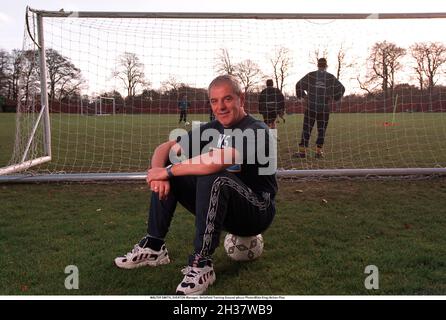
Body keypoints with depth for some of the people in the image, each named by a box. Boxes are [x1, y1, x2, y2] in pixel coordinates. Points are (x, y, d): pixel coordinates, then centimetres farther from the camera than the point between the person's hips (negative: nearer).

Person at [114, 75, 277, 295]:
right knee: (165, 177, -1)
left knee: (213, 178, -35)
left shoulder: (256, 130, -18)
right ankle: (153, 246, 4)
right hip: (217, 208, 7)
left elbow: (216, 161, -35)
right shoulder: (210, 129, 5)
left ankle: (202, 265, -26)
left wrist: (167, 171, -25)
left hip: (257, 213, -7)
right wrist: (158, 171, -18)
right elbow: (165, 148, 5)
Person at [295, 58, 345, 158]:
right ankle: (319, 151, 9)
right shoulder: (331, 78, 3)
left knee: (307, 129, 2)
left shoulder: (310, 75, 0)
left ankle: (302, 150, -1)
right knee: (321, 130, 9)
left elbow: (299, 85, -3)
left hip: (311, 107, 0)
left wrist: (301, 96, 11)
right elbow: (341, 89, 3)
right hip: (324, 108, 1)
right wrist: (334, 98, 16)